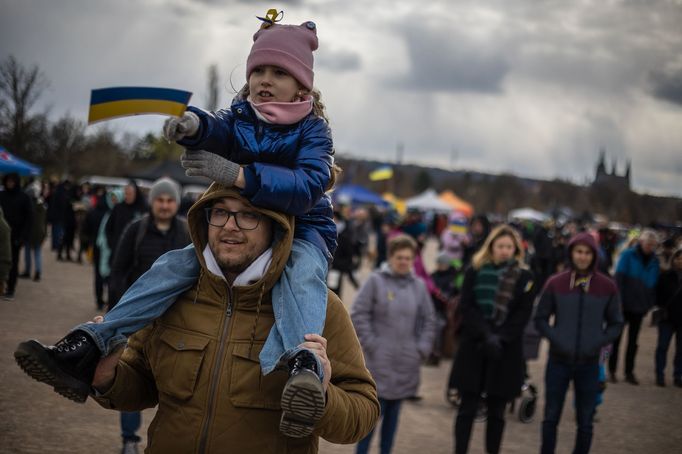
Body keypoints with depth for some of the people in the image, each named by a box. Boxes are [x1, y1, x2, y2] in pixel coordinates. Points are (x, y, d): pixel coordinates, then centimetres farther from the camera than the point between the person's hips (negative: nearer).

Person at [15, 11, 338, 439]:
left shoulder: (313, 129, -7)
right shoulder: (240, 118, 5)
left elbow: (310, 185, -27)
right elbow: (217, 128, -20)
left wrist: (239, 175, -38)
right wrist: (193, 124, -48)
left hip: (303, 231, -5)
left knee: (301, 272, -39)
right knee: (175, 264, -14)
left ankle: (303, 363, -68)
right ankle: (91, 346, -22)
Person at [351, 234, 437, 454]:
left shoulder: (419, 286, 6)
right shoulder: (376, 281, -6)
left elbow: (429, 320, 13)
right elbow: (358, 314, -6)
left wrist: (422, 348, 3)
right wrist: (370, 344, -11)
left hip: (406, 361, 4)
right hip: (379, 360, -4)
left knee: (393, 412, 11)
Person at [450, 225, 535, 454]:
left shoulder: (524, 277, 2)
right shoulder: (475, 271, 2)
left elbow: (522, 315, -3)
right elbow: (466, 307, -5)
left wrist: (500, 338, -15)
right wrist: (486, 335, -17)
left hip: (506, 351, 0)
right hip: (474, 347, 0)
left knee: (496, 411, 7)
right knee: (468, 407, 3)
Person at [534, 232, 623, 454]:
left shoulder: (607, 287, -3)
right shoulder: (555, 283, -4)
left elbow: (615, 323, 5)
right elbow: (541, 318, 4)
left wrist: (599, 343, -10)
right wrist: (556, 338, -11)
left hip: (589, 363, 0)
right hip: (559, 361, 0)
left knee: (585, 422, 7)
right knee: (551, 417, 7)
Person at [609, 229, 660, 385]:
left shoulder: (654, 260, 2)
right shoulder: (628, 255, -10)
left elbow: (654, 283, 7)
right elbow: (619, 278, -14)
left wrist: (650, 303, 0)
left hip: (640, 306, 4)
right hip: (623, 304, -4)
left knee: (633, 340, 11)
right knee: (616, 338, 6)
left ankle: (629, 372, 18)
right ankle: (612, 370, 15)